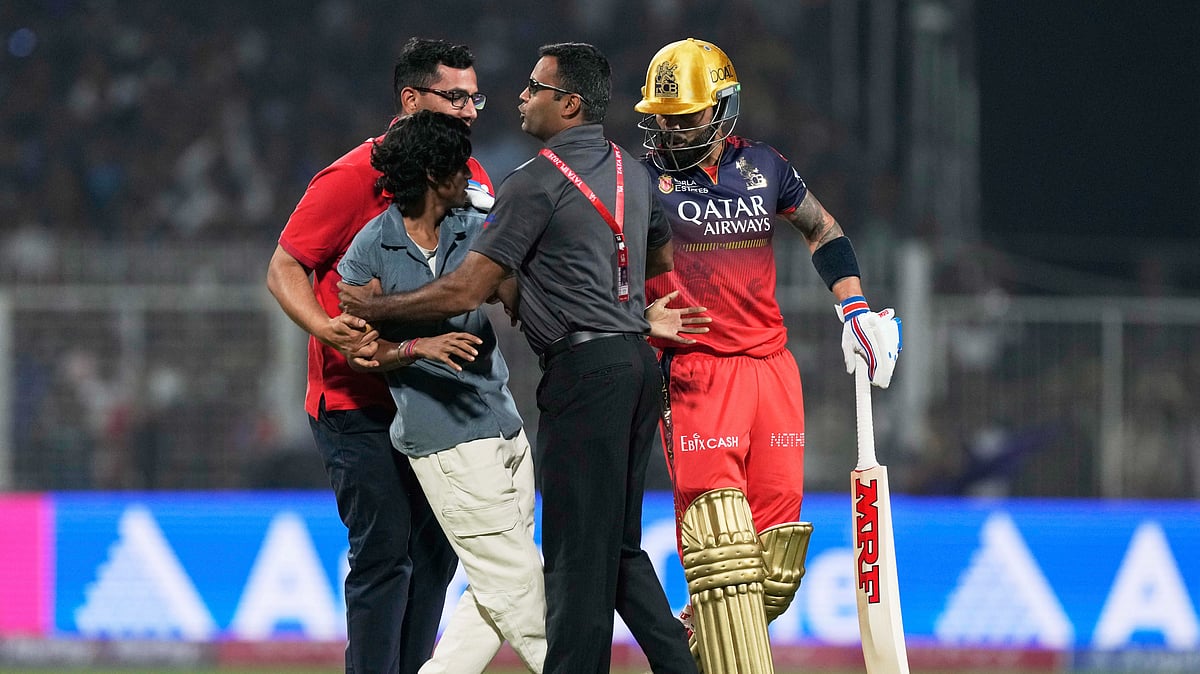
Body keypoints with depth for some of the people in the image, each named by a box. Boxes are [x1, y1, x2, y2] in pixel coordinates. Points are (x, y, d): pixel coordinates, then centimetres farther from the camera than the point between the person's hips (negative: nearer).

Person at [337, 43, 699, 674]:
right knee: (617, 545, 14)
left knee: (576, 550, -6)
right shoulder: (631, 171, 14)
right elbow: (663, 261, 29)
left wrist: (375, 308, -1)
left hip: (585, 373, -8)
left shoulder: (537, 181, -11)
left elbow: (466, 292, -12)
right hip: (639, 362, 8)